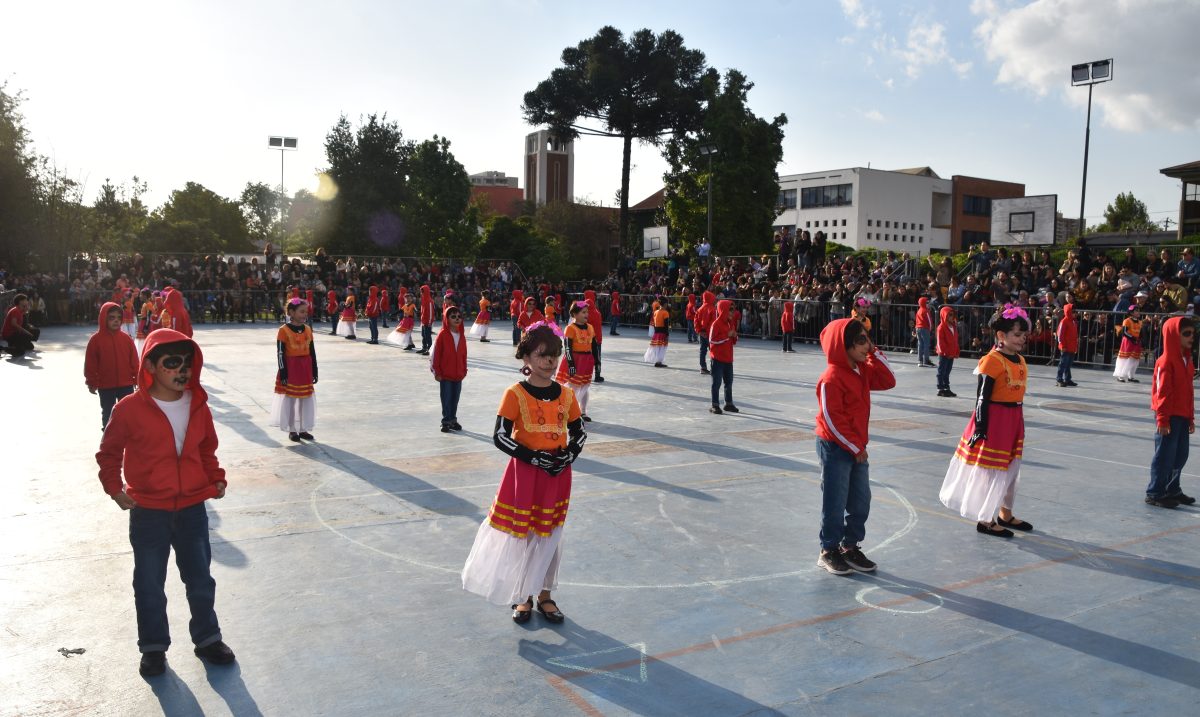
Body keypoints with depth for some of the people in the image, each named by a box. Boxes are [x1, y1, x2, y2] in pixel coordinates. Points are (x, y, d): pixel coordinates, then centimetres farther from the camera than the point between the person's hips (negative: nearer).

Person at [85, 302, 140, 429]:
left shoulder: (126, 338, 0)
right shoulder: (96, 339, -7)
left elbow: (134, 361, 4)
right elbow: (90, 364, -4)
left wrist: (137, 379, 4)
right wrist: (92, 383, -3)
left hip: (126, 384, 2)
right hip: (105, 385, -2)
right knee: (108, 413, 12)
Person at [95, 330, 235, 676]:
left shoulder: (198, 407, -1)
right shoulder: (130, 409, -12)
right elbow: (109, 453, 2)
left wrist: (216, 478, 0)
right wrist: (115, 488, -8)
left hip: (192, 509, 3)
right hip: (148, 514, -3)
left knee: (201, 581, 14)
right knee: (150, 586, 11)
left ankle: (207, 638, 31)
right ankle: (153, 647, 29)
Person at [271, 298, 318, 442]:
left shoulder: (308, 329, 4)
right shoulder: (284, 331, -11)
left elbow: (312, 352, 9)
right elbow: (280, 354, -11)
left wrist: (314, 372, 8)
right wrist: (283, 374, -13)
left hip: (305, 370, 5)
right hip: (290, 369, -5)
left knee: (306, 400, 10)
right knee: (289, 400, 4)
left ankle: (303, 429, 21)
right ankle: (292, 430, 15)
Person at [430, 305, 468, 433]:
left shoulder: (462, 336, 5)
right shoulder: (442, 335, -10)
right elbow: (435, 354, -9)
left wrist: (464, 370, 10)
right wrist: (437, 372, -9)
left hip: (458, 375, 5)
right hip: (445, 375, -5)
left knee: (455, 398, 12)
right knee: (446, 399, 2)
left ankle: (453, 420, 24)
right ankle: (446, 421, 11)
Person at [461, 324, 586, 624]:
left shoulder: (566, 394, 1)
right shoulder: (516, 394, -12)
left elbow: (580, 433, 9)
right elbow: (500, 437, -14)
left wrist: (569, 454, -11)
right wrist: (534, 457, -20)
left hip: (557, 474, 4)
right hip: (525, 473, -4)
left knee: (550, 536, 14)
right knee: (521, 535, 6)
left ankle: (545, 596, 30)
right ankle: (522, 597, 25)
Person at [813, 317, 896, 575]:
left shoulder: (862, 370, 6)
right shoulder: (832, 378, -21)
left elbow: (888, 380, 8)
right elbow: (832, 420, -20)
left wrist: (874, 352, -1)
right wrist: (854, 447, -14)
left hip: (857, 447, 8)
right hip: (835, 447, -8)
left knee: (861, 501, 14)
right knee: (835, 502, 3)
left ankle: (851, 546, 28)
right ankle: (829, 551, 18)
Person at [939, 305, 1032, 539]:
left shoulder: (1020, 360, 8)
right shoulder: (993, 361, -17)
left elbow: (1016, 392, 14)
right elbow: (982, 396, -17)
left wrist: (1015, 424, 18)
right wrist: (980, 427, -18)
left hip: (1014, 419, 9)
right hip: (994, 419, -9)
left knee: (1011, 469, 19)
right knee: (991, 471, 1)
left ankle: (1005, 515, 35)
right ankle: (985, 520, 14)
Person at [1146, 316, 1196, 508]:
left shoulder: (1187, 359, 11)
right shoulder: (1166, 361, -15)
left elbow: (1189, 391, 17)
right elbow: (1162, 392, -16)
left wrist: (1191, 418, 18)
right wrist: (1162, 419, -17)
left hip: (1183, 416, 8)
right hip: (1169, 417, -8)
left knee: (1181, 455, 14)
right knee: (1165, 456, -3)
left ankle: (1172, 490, 27)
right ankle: (1154, 493, 6)